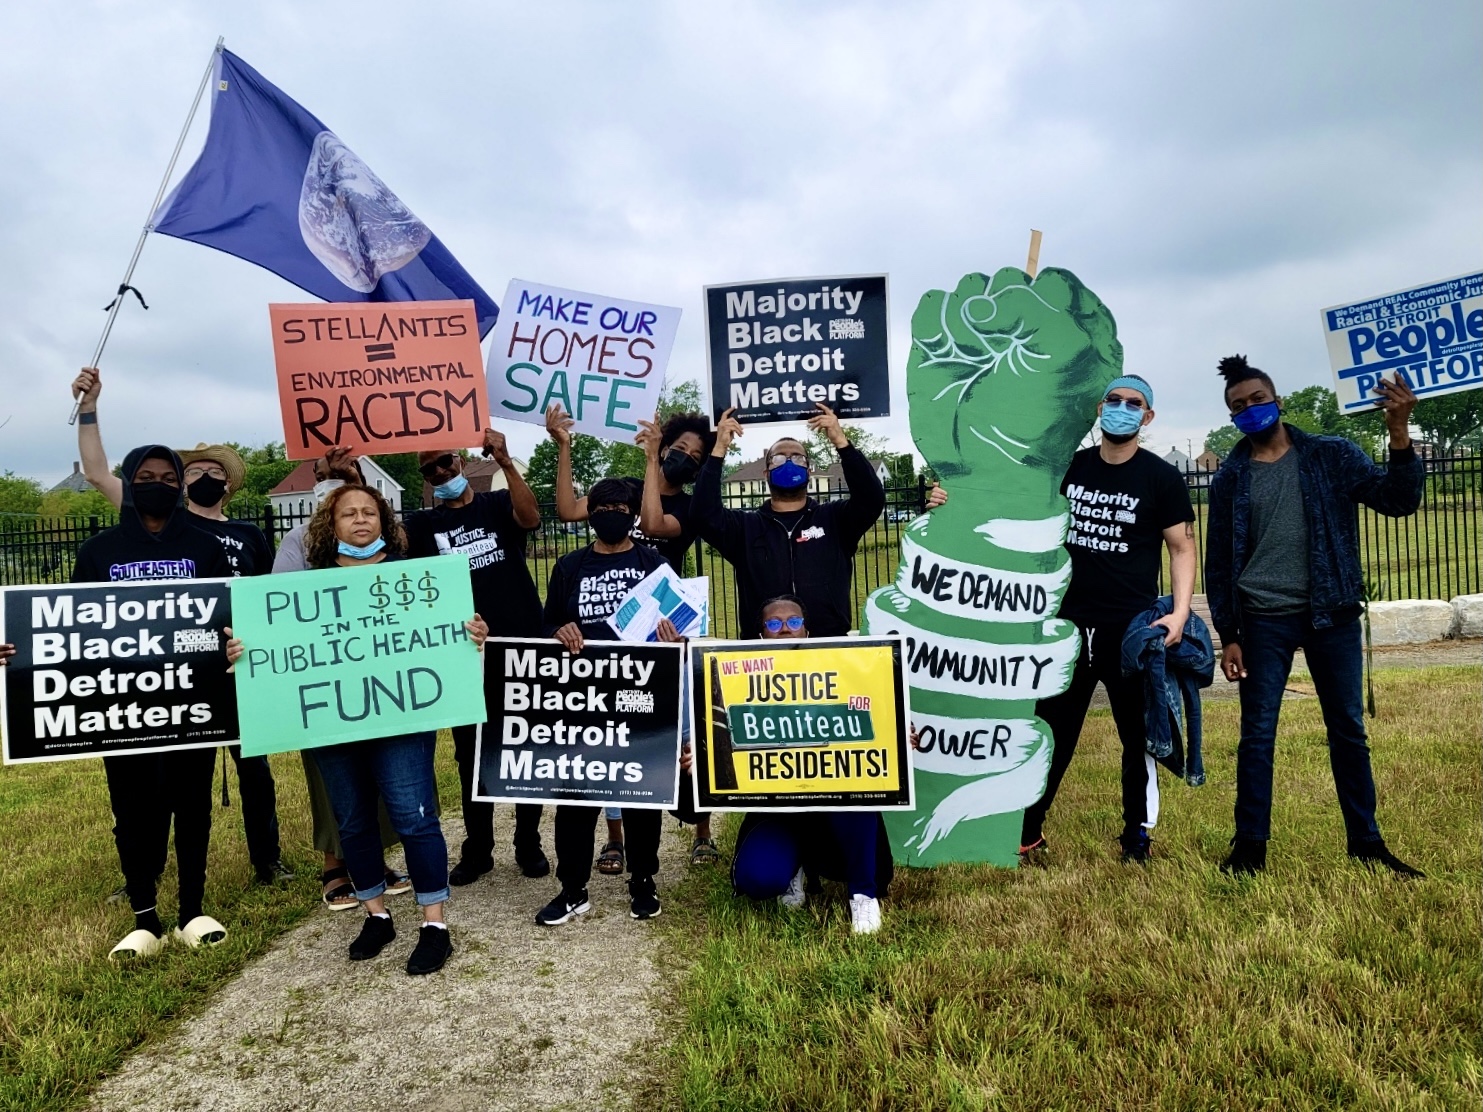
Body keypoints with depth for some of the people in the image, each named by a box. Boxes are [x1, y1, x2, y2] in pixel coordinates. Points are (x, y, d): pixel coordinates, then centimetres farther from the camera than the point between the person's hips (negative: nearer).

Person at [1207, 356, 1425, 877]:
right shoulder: (1231, 478, 3)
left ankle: (1367, 843, 20)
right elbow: (1218, 563, 5)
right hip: (1264, 620, 0)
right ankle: (1250, 847, 10)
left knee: (1349, 731, 8)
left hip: (1333, 614, 1)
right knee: (1257, 735, 1)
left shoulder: (1333, 455, 3)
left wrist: (1399, 433, -22)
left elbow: (1397, 501, -8)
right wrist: (1227, 635, 0)